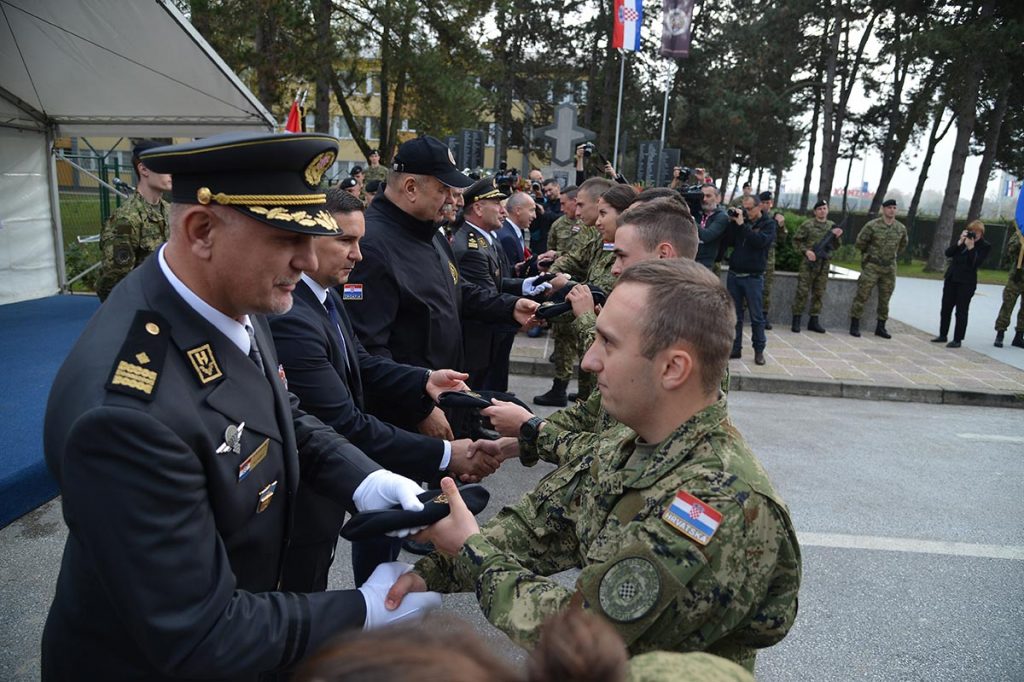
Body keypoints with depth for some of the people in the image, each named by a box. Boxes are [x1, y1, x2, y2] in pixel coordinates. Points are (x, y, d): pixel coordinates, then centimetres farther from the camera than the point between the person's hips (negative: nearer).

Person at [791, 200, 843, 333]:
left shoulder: (832, 225, 13)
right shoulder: (807, 225, -2)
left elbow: (834, 246, 16)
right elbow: (796, 240, -2)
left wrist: (837, 237, -4)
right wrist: (806, 251, -14)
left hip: (824, 263, 5)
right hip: (808, 262, -5)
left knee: (819, 293, 8)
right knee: (802, 291, -6)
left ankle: (814, 321, 15)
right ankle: (796, 320, 0)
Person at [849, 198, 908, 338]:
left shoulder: (901, 228, 4)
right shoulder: (872, 225, -10)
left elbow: (902, 245, 23)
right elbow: (860, 242, 0)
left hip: (889, 268, 4)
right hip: (871, 266, -4)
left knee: (885, 299, 9)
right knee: (862, 295, -5)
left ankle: (881, 327, 18)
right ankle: (854, 325, 2)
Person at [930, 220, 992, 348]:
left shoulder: (985, 246, -6)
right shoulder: (963, 238, 8)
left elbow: (976, 264, -17)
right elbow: (948, 253, 0)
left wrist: (970, 247, -22)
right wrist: (960, 242, -11)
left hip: (967, 282, -5)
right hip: (951, 278, 5)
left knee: (961, 311, -2)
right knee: (946, 308, 11)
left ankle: (957, 339, 4)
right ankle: (943, 335, 22)